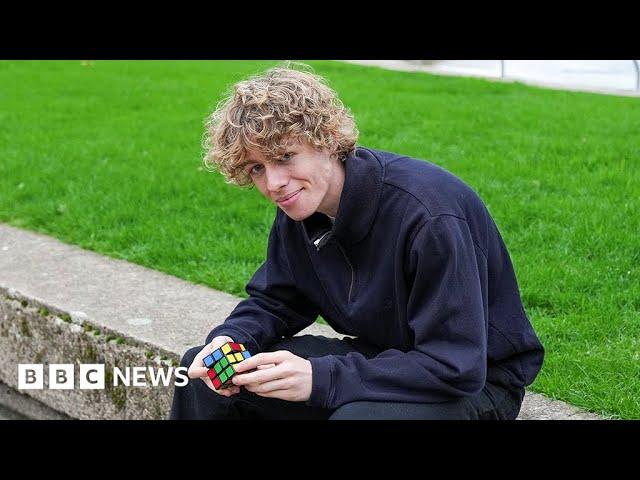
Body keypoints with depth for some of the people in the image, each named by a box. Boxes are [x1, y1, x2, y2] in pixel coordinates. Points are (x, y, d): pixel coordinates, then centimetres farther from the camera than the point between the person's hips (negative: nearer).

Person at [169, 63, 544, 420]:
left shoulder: (428, 212, -30)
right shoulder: (299, 209, -6)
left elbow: (456, 367, -31)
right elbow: (272, 302, 7)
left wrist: (321, 378, -37)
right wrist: (230, 340, -16)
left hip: (477, 380, -7)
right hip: (378, 358, 7)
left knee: (356, 416, -40)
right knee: (201, 373, -1)